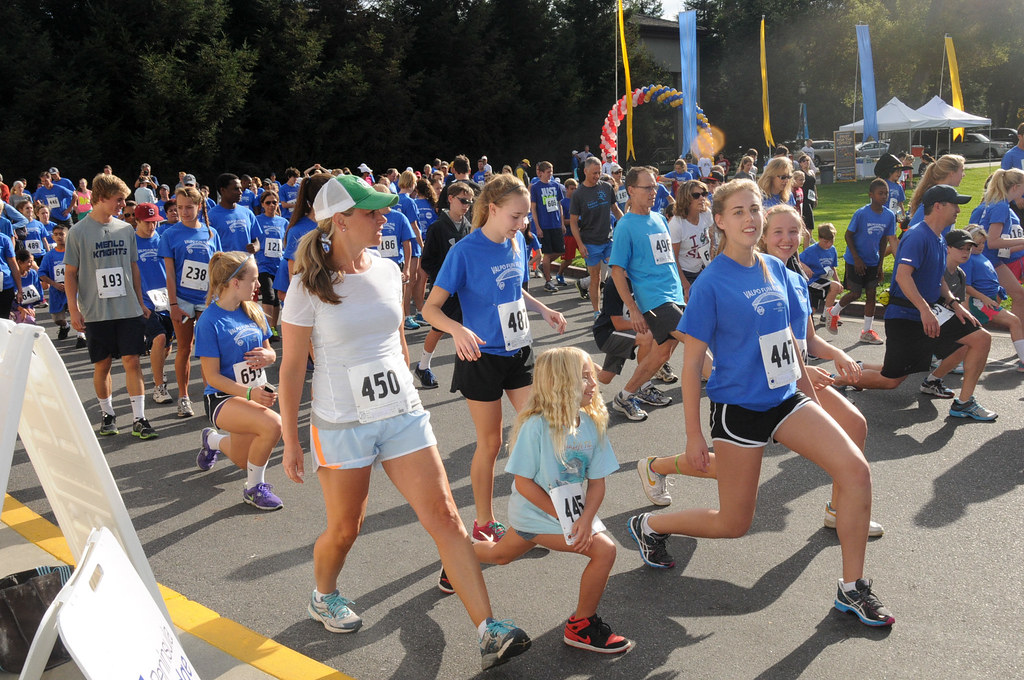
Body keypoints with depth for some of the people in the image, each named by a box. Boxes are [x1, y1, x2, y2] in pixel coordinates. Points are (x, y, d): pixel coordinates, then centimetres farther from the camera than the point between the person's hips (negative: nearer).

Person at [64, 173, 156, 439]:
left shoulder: (125, 229, 7)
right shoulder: (79, 232, -4)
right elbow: (70, 273, -2)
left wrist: (140, 303, 15)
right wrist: (74, 309, -8)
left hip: (128, 310, 2)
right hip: (96, 312, -2)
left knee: (132, 361, -2)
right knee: (102, 365, 8)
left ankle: (139, 418, 1)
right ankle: (107, 414, 24)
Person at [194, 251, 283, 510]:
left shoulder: (253, 311, 0)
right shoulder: (209, 321, -19)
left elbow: (270, 351, 11)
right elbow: (212, 377, -19)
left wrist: (267, 356, -15)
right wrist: (250, 394, -33)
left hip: (255, 394, 7)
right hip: (223, 398, -7)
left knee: (244, 461, 22)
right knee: (272, 424, -34)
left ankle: (213, 440, 56)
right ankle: (254, 488, -11)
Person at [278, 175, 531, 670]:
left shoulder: (388, 272, 4)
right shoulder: (309, 287, -9)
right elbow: (291, 368, -6)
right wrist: (290, 442, -5)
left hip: (402, 415, 4)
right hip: (341, 424, -3)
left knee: (444, 516, -4)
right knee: (344, 530, 11)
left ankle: (489, 633, -3)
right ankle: (324, 597, 44)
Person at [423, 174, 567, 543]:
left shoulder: (517, 243, 2)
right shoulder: (465, 251, -17)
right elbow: (431, 308, -18)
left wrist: (543, 309, 3)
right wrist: (459, 330, -37)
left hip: (519, 352, 6)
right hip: (482, 358, -6)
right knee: (490, 442, 5)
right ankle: (484, 523, 23)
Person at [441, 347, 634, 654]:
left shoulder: (592, 425, -7)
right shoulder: (537, 425, -25)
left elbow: (597, 481, -5)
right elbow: (524, 483, -21)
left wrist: (585, 519, -21)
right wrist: (564, 518, -22)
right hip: (537, 512, -7)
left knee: (501, 554, 27)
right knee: (604, 550, -18)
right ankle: (581, 625, 1)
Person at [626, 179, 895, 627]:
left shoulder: (775, 270, 4)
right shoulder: (711, 283, -15)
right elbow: (691, 363, -13)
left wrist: (808, 389, 18)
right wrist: (694, 436, -13)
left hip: (785, 399, 6)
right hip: (739, 407, -6)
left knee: (856, 470, -10)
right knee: (733, 523, 5)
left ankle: (852, 589, 5)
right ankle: (649, 525, 31)